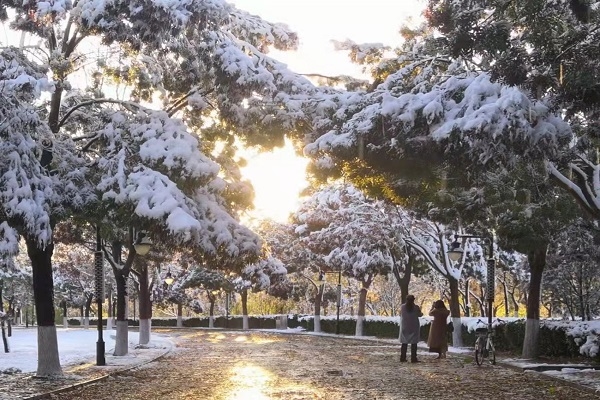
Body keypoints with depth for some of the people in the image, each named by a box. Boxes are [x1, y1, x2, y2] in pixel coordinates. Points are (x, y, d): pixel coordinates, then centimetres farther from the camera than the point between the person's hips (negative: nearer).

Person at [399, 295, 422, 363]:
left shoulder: (402, 306, -5)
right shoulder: (416, 307, -9)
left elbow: (400, 315, 5)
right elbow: (419, 315, 4)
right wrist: (421, 312, 26)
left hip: (404, 327, 2)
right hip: (414, 327, -2)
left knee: (404, 343, 9)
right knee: (414, 343, 3)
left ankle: (402, 358, 8)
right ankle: (413, 358, 0)